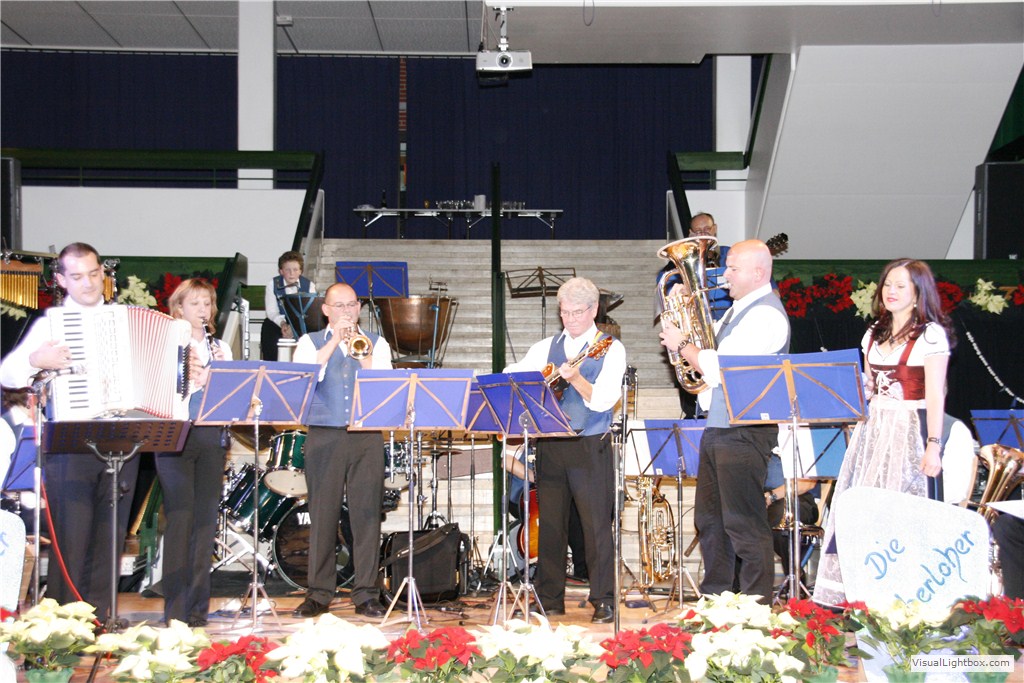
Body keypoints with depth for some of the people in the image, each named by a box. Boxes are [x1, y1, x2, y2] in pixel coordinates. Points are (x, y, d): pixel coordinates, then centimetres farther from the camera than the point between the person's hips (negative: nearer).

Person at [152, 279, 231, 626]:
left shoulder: (220, 348, 17)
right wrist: (189, 378, -20)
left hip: (211, 436, 4)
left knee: (205, 519, 3)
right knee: (180, 517, -8)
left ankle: (198, 605, 9)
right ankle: (176, 607, -3)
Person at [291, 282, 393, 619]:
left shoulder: (376, 344, 14)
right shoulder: (311, 342, 12)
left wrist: (364, 357, -14)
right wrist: (334, 342, -11)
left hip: (367, 437, 1)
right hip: (324, 436, -1)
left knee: (367, 514, -3)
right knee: (323, 514, -1)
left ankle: (366, 594, 2)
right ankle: (319, 594, 7)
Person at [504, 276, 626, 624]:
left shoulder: (610, 349, 0)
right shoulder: (546, 348, 14)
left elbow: (603, 401, -12)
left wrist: (575, 378, -27)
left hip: (590, 447, -4)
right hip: (550, 445, 4)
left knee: (596, 525, -5)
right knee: (550, 523, 7)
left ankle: (604, 601, 2)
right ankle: (550, 599, 15)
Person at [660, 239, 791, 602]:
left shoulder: (765, 314, -14)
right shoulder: (737, 311, 18)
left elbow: (720, 368, -21)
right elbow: (708, 350, 23)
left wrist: (682, 344, -7)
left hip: (744, 432, -10)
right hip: (717, 428, 10)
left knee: (744, 524, -7)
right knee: (710, 520, 15)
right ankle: (713, 599, 25)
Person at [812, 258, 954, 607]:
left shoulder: (931, 335, -6)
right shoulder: (875, 333, 15)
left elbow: (935, 395, -12)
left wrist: (933, 445, -17)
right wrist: (859, 429, 11)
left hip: (909, 432, -6)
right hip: (872, 430, 6)